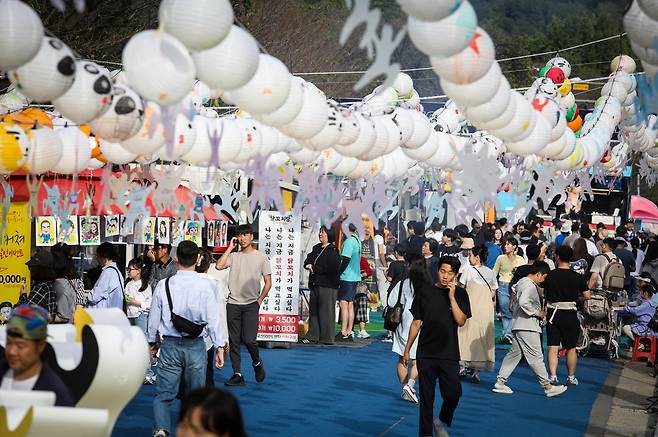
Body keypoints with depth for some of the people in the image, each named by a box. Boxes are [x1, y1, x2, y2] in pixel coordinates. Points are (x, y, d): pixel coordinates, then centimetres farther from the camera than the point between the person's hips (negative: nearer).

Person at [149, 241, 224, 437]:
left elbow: (154, 318, 4)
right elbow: (213, 319, -7)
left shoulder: (164, 285, -3)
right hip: (196, 346, 0)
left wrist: (151, 342, 19)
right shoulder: (205, 286, -8)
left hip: (170, 345, 0)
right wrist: (219, 347, 0)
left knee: (163, 393, 4)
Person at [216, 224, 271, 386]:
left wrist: (259, 301, -3)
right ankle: (237, 375, 6)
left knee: (248, 339, -13)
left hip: (251, 304, -3)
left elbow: (268, 283, 5)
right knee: (234, 340, 1)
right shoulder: (233, 256, 10)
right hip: (233, 304, 3)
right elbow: (219, 266, -9)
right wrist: (230, 248, -2)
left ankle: (257, 363, 16)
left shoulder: (261, 257, 5)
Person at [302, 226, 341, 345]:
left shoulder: (332, 250, -7)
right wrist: (308, 265, -5)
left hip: (327, 285, -8)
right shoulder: (317, 248, 17)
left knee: (326, 311, -5)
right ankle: (312, 336, 11)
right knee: (313, 310, 7)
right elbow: (308, 260, 20)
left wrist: (315, 268, -11)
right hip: (315, 284, 8)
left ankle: (327, 338, -1)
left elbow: (332, 267, -17)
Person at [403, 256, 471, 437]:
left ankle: (441, 422, 14)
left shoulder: (460, 294, 2)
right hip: (426, 354, 1)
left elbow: (461, 321, -10)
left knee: (453, 393, -12)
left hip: (449, 354, -1)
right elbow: (416, 322, 9)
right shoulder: (425, 291, 4)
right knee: (426, 397, 3)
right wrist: (407, 349, 10)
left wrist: (451, 297, -15)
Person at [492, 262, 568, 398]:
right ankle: (548, 387, -3)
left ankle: (500, 382, 12)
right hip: (527, 327, -10)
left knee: (514, 353, 13)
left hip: (517, 325, 10)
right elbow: (523, 301, -30)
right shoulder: (530, 286, -15)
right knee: (536, 356, -6)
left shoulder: (522, 282, 16)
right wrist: (537, 313, -18)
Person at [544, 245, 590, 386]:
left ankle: (553, 376, -5)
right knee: (571, 348, 11)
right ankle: (571, 377, 18)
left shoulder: (549, 276, -5)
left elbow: (543, 294, 0)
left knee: (553, 347, 3)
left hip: (553, 314, 0)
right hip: (570, 315, 0)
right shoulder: (577, 277, -6)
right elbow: (587, 296, -4)